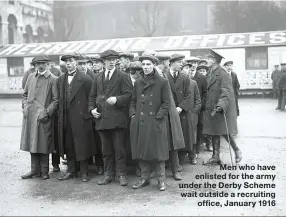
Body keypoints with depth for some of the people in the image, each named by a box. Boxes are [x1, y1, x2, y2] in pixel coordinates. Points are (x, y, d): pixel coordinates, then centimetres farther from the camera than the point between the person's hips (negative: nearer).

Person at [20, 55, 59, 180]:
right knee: (32, 144, 11)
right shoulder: (31, 77, 12)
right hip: (29, 117, 5)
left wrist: (47, 112, -14)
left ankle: (44, 171, 16)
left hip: (43, 118, -5)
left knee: (44, 145, 2)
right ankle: (35, 170, 23)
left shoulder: (53, 79, -4)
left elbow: (56, 100, -6)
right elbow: (25, 94, 20)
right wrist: (25, 107, 5)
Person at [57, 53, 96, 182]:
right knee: (68, 145, 10)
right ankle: (71, 170, 21)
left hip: (80, 117, -5)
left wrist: (87, 113, -7)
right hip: (65, 118, 5)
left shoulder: (85, 79, -5)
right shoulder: (60, 79, 13)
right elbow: (60, 98, 15)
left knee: (82, 145, 0)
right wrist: (60, 114, 9)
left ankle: (84, 172, 11)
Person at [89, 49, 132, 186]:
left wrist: (116, 99, -21)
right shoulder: (98, 78, 15)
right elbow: (92, 96, 18)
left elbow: (129, 94, -6)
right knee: (106, 149, 11)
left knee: (119, 148, 1)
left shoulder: (122, 76, 1)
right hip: (102, 118, 4)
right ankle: (108, 174, 21)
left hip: (117, 118, -4)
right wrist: (92, 108, 3)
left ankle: (121, 175, 11)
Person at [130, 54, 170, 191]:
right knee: (141, 151, 8)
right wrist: (133, 114, 4)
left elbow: (166, 103, -2)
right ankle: (145, 178, 21)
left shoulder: (162, 82, 0)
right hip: (139, 122, 4)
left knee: (158, 152, 1)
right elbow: (133, 101, 18)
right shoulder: (138, 83, 13)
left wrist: (158, 116, -10)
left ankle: (161, 180, 13)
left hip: (155, 123, -4)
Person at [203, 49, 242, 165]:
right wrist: (206, 106, 13)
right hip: (211, 108, 8)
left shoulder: (223, 74, -15)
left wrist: (220, 106, -33)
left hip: (222, 109, -8)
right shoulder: (210, 73, 10)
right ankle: (216, 157, 19)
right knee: (214, 133, 10)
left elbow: (226, 93, -22)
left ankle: (237, 151, 22)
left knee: (225, 132, -1)